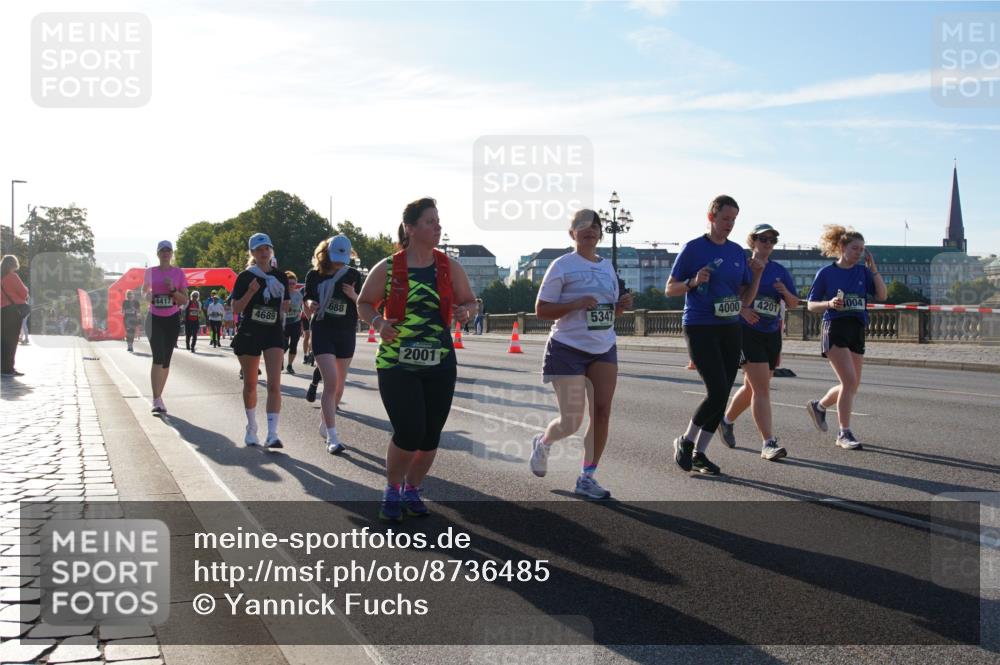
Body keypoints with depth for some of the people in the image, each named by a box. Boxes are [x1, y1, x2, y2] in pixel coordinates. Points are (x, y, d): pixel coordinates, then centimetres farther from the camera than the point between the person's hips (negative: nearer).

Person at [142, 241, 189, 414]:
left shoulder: (178, 273, 2)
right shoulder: (150, 272, 3)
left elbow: (184, 300, 1)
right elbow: (144, 291, 19)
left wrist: (173, 290, -15)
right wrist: (147, 295, -3)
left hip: (172, 320, 2)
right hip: (154, 319, -2)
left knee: (166, 360, 8)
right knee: (158, 358, -16)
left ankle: (158, 397, 21)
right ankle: (157, 400, -21)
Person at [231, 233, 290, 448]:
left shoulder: (280, 277, 7)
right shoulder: (245, 277, -1)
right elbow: (236, 308, -4)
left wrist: (287, 299, -8)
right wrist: (250, 292, -18)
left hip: (273, 333, 1)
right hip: (249, 333, -1)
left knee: (274, 384, -14)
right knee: (250, 385, 11)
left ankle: (272, 434, -18)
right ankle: (251, 429, 29)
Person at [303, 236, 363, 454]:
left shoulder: (353, 275, 2)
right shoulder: (314, 275, -1)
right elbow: (308, 300, 10)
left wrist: (354, 296, -15)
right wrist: (310, 305, -13)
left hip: (346, 333, 3)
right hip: (323, 331, -3)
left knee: (339, 385, 12)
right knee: (331, 383, -15)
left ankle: (325, 425, 34)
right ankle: (332, 438, -15)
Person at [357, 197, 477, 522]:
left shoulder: (450, 267, 4)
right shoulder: (387, 269, -3)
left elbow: (469, 301, 15)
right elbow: (364, 304, 7)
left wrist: (465, 312, -9)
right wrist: (378, 322, -14)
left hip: (440, 364, 3)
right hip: (397, 364, -3)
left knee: (431, 435, 5)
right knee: (409, 433, -12)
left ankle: (412, 490, 30)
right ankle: (392, 490, 15)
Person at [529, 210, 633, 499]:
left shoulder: (608, 266, 12)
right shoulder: (562, 266, -6)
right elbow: (541, 310, -9)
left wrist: (621, 305, 0)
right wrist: (577, 304, -21)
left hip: (604, 350, 5)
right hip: (568, 349, -5)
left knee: (602, 413, -4)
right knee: (571, 422, -5)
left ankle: (587, 478, 7)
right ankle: (542, 443, 29)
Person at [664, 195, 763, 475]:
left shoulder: (738, 252, 11)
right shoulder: (693, 248, -4)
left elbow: (745, 299, 13)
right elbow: (669, 289, -1)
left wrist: (756, 275, -3)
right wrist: (693, 282, -19)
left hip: (730, 329, 6)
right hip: (700, 328, -6)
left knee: (722, 396, 4)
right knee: (717, 392, -14)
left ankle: (699, 453, 18)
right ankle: (686, 441, 8)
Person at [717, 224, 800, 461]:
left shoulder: (780, 271, 11)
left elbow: (794, 304, 11)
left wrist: (785, 292, -10)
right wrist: (742, 309, -20)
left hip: (772, 334, 6)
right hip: (747, 332, -6)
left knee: (752, 387, 15)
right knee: (762, 388, -14)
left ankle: (727, 420, 40)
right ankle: (768, 443, -14)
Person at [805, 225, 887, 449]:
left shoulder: (863, 271, 9)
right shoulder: (826, 273, 0)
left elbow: (882, 295, 0)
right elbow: (811, 305, 2)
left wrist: (873, 268, -4)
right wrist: (830, 304, -17)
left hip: (857, 331, 5)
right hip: (835, 330, -5)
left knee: (852, 385, 7)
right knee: (849, 381, -15)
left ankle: (818, 406, 34)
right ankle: (844, 433, -5)